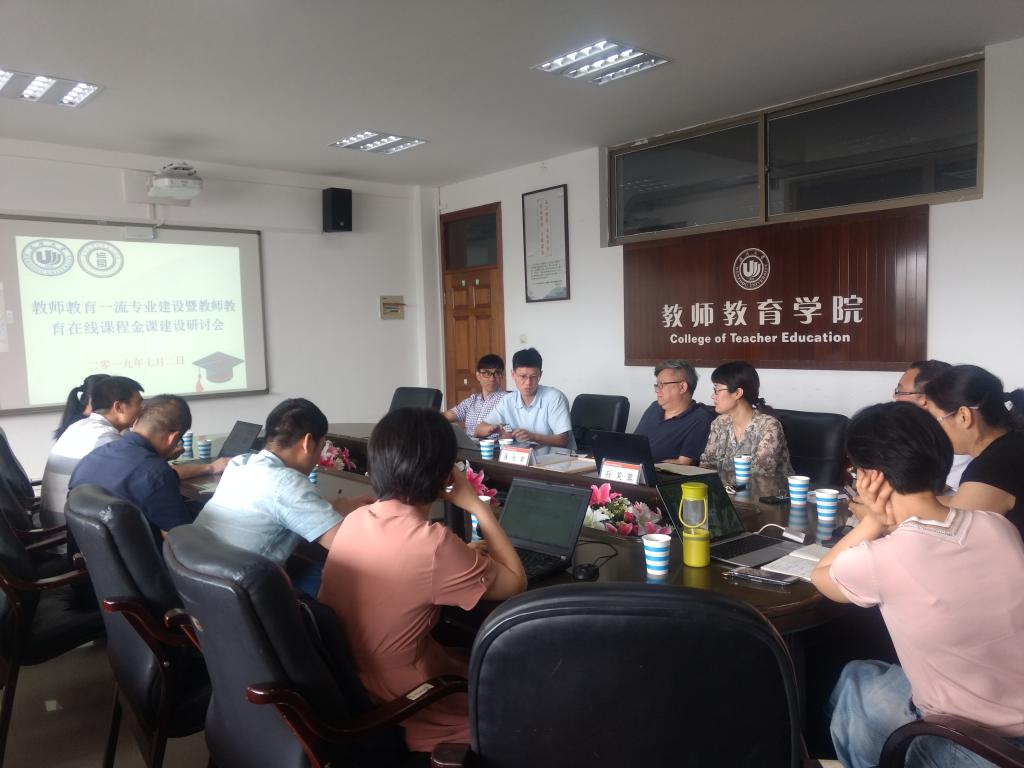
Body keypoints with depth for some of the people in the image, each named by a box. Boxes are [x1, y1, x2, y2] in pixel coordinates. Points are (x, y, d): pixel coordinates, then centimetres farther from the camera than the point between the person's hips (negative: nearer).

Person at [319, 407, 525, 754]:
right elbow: (516, 583, -14)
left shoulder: (355, 519, -7)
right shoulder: (433, 543, -29)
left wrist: (461, 556, 8)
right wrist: (477, 505, -12)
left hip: (345, 679, 7)